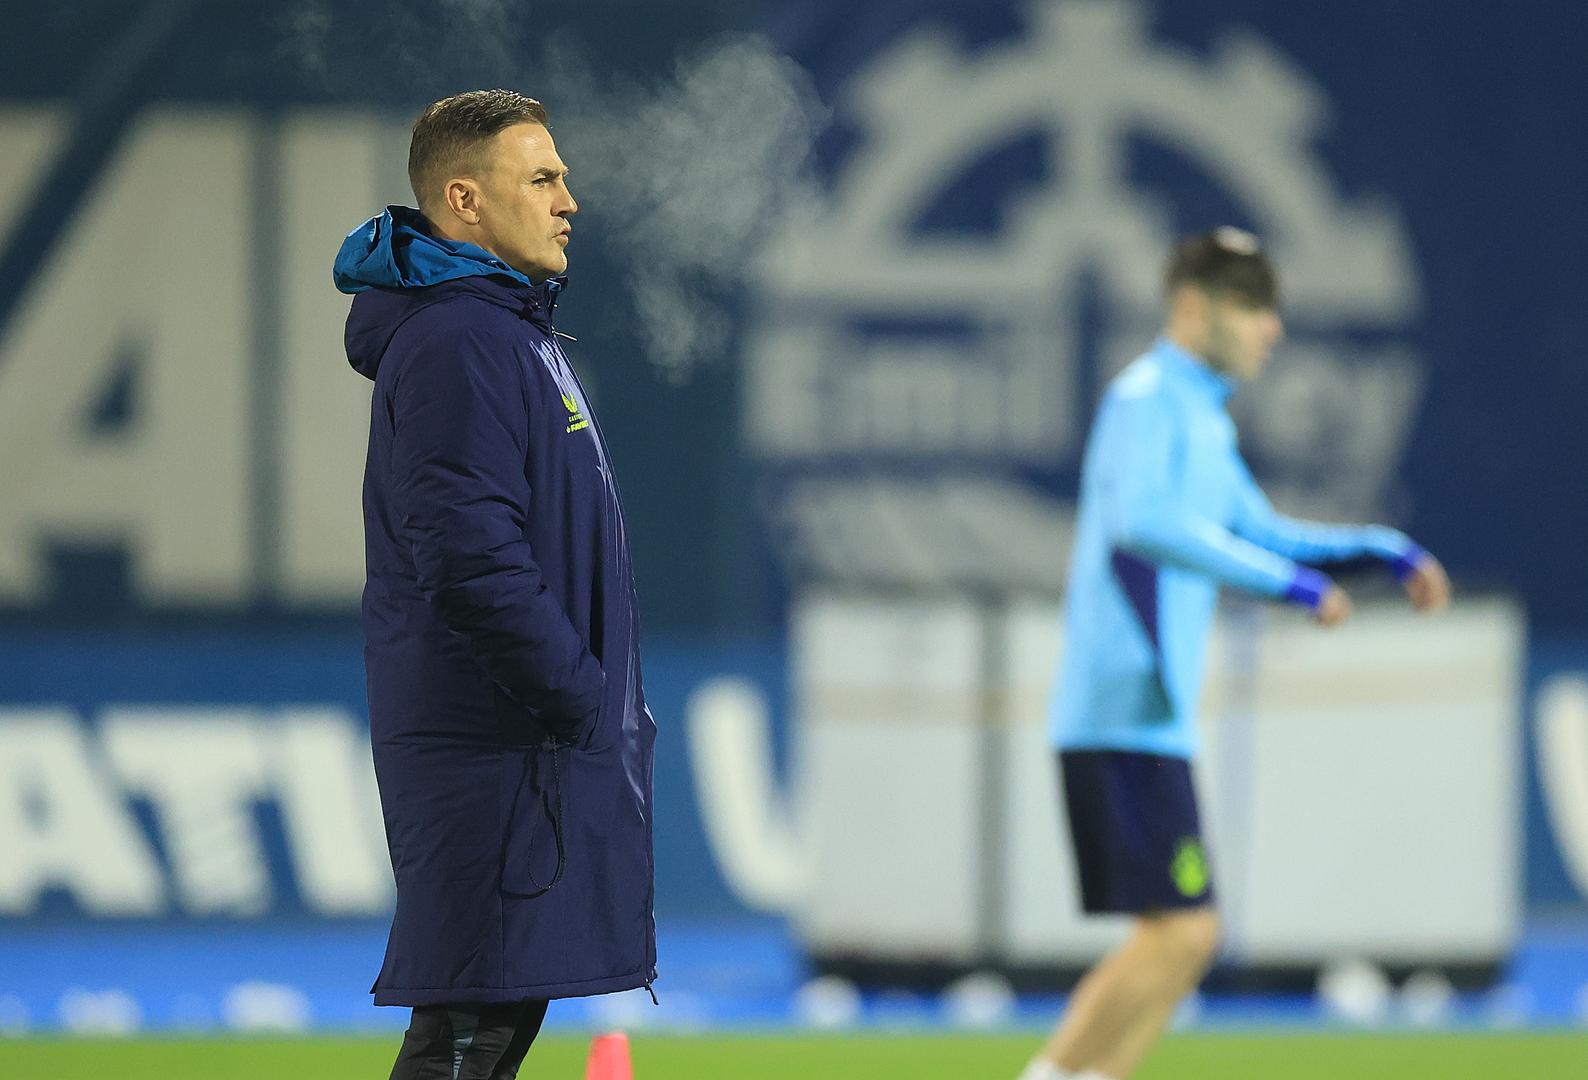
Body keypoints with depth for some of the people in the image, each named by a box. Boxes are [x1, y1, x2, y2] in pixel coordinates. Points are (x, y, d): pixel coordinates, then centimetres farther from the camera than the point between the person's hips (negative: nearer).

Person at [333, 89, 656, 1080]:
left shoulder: (515, 331, 18)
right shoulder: (455, 345, -15)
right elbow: (470, 559, -24)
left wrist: (602, 701, 15)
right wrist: (582, 698, -18)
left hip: (537, 738, 11)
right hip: (498, 744, -11)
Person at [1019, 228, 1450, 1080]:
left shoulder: (1199, 418, 20)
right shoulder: (1146, 397, -10)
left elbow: (1260, 532, 35)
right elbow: (1142, 521, -29)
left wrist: (1384, 549, 22)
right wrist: (1289, 580, -29)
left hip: (1154, 722, 10)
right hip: (1126, 717, -10)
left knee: (1185, 939, 7)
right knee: (1177, 931, -14)